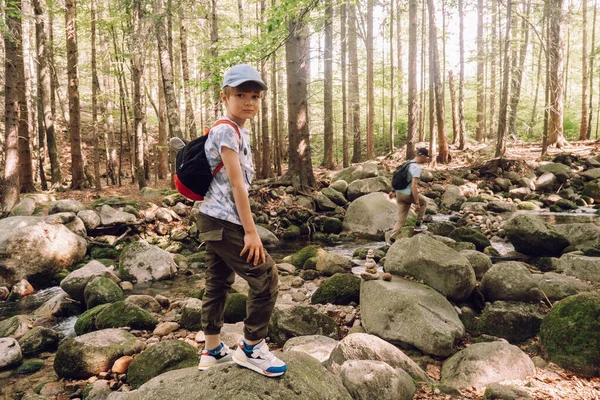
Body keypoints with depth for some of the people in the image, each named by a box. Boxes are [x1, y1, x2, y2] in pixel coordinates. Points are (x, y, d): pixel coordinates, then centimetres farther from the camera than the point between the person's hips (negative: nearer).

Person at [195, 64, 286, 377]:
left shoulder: (239, 131, 15)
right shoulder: (227, 131, -15)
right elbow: (236, 184, -20)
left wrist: (244, 226, 19)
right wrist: (251, 231, -19)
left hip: (214, 219, 10)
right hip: (224, 221, -10)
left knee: (218, 282, 16)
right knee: (265, 278, -3)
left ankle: (213, 351, 29)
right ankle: (251, 348, 12)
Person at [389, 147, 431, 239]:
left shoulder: (408, 163, 14)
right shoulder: (416, 167, -15)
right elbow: (414, 185, -23)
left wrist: (394, 191, 29)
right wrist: (417, 203, -23)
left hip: (399, 193, 8)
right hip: (408, 194, -8)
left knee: (401, 219, 11)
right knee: (424, 201, 21)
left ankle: (392, 238, 6)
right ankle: (418, 223, 23)